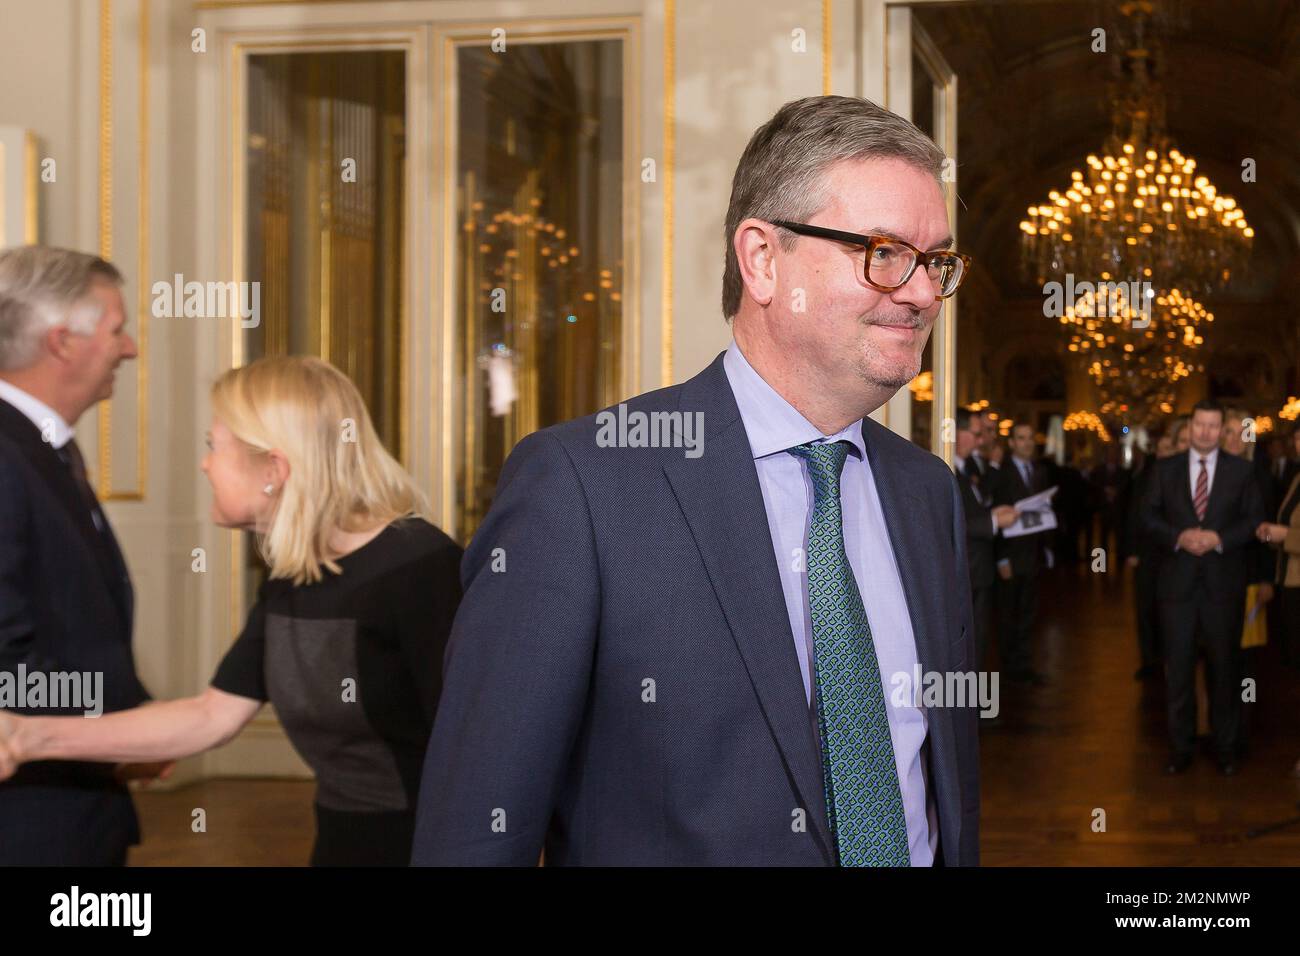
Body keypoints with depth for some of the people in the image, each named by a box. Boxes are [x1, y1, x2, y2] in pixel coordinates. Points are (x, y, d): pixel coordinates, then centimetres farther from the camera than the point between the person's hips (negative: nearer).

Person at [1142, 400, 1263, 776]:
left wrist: (1219, 538, -16)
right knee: (1178, 666, 4)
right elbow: (1149, 515, 3)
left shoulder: (1241, 469, 3)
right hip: (1177, 580, 1)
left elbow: (1254, 519, 0)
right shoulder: (1166, 468, 6)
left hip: (1223, 581, -1)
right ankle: (1180, 746, 13)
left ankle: (1225, 746, 17)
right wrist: (1179, 537, -15)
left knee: (1224, 665, 6)